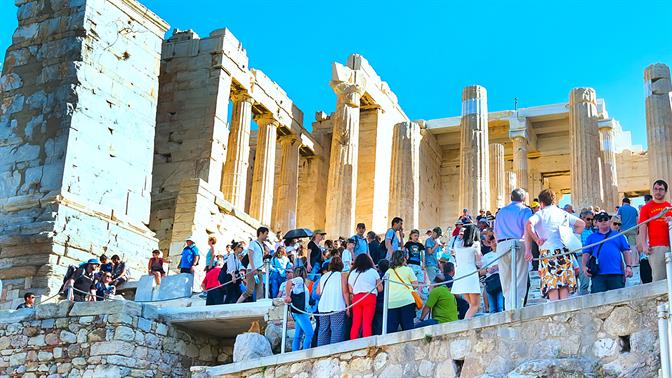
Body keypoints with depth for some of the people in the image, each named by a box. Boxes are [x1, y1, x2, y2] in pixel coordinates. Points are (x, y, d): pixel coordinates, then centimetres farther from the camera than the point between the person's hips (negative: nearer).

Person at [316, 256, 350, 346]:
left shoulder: (323, 277, 13)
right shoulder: (342, 276, 2)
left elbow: (318, 292, 11)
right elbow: (345, 292, -5)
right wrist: (348, 307, -2)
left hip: (323, 308, 5)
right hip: (338, 307, -4)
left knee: (323, 330, 9)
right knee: (337, 330, -5)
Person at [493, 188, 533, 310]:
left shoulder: (501, 211, 22)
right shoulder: (525, 210, 5)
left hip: (501, 246, 5)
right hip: (517, 244, -5)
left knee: (507, 286, 10)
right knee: (519, 284, -6)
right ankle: (516, 310, -16)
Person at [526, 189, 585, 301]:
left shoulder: (540, 214, 5)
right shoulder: (564, 213, 18)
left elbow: (529, 224, -14)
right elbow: (582, 224, 21)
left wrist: (536, 240, -7)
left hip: (548, 252, -4)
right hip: (565, 251, 4)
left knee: (552, 287, -7)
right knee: (564, 287, 4)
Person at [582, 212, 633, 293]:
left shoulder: (618, 235, 18)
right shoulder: (591, 238, 18)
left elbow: (626, 252, 13)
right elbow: (586, 254, 12)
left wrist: (628, 266, 0)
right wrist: (584, 267, -5)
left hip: (616, 273, 1)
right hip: (598, 274, 0)